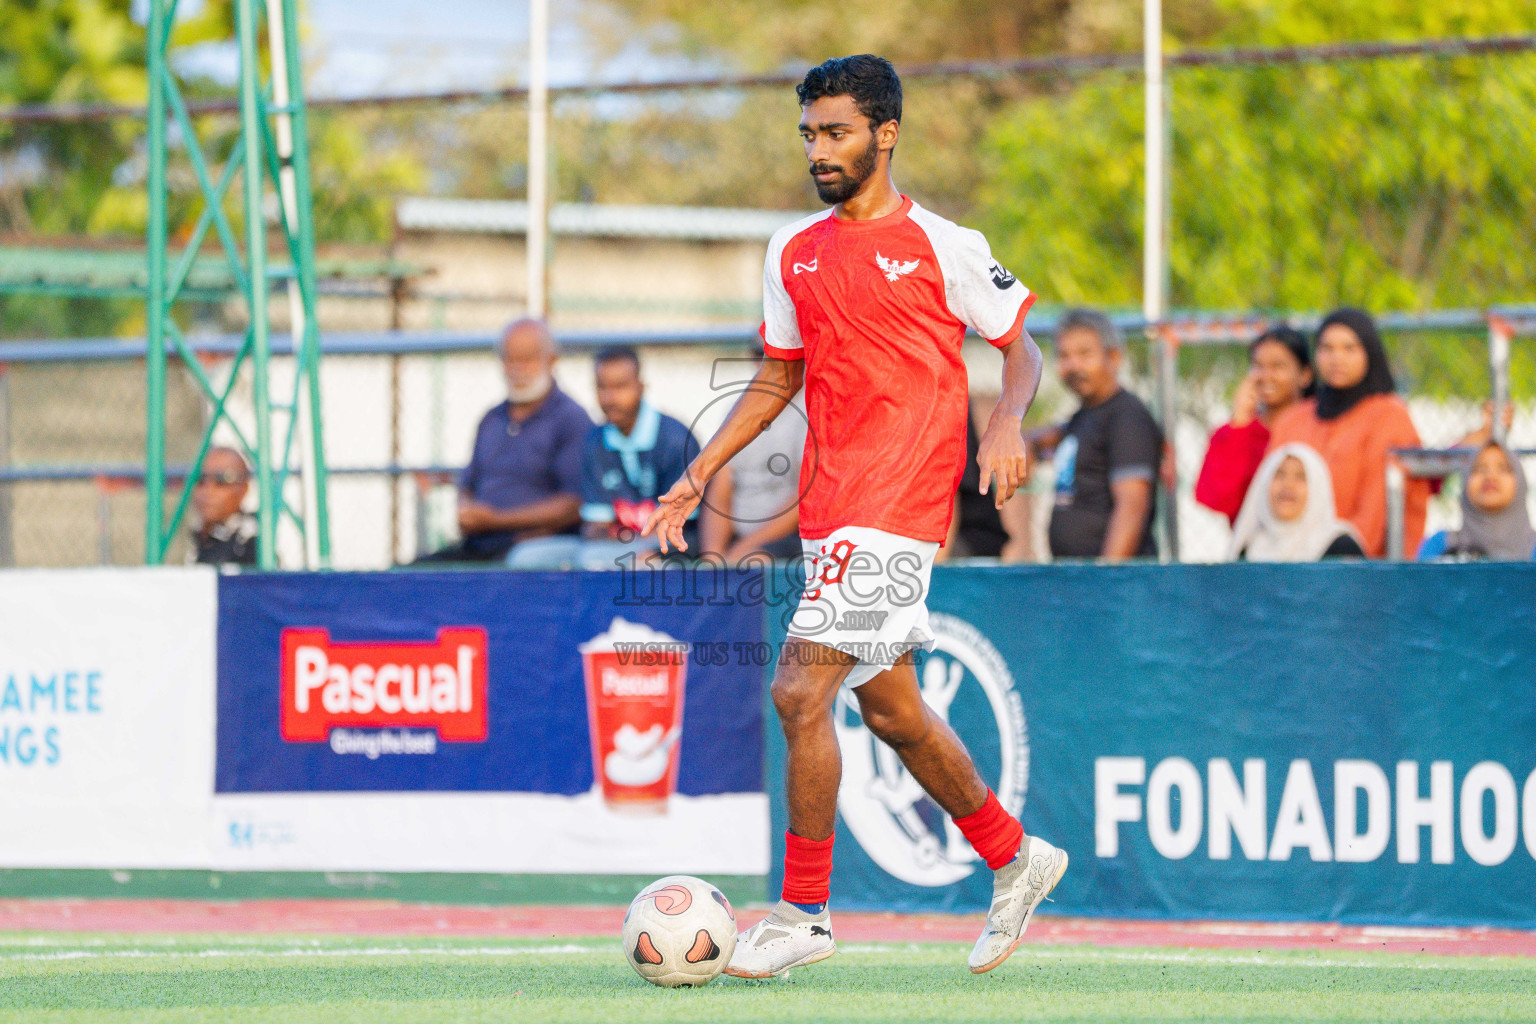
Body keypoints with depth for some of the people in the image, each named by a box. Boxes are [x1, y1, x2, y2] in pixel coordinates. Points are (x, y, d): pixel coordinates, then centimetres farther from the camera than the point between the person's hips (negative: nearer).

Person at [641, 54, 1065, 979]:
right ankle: (1014, 858, 33)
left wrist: (1009, 424, -16)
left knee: (801, 692, -15)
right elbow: (779, 378, 21)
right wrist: (702, 472, 13)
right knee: (891, 710, 15)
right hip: (829, 505, 7)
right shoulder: (794, 253, 13)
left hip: (899, 503, -7)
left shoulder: (942, 245, -4)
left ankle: (804, 912, -7)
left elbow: (1022, 349, 4)